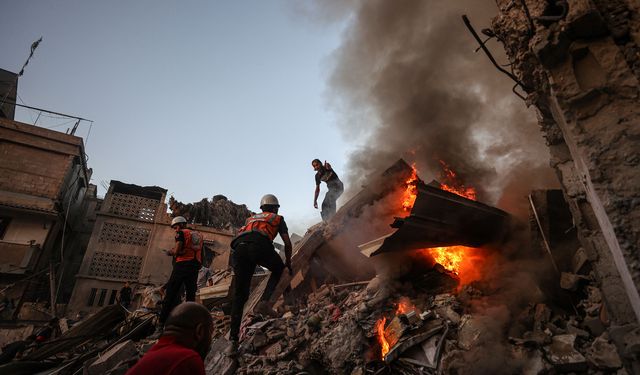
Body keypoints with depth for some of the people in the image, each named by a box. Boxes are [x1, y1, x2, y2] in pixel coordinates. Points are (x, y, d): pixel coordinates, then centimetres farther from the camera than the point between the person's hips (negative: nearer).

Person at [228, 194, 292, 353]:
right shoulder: (278, 218, 29)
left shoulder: (251, 218, 40)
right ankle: (264, 302, 4)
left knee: (239, 295, 10)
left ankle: (233, 340, 6)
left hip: (238, 248, 4)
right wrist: (288, 263, 41)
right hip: (260, 245, -4)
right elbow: (287, 244, 25)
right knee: (278, 269, 25)